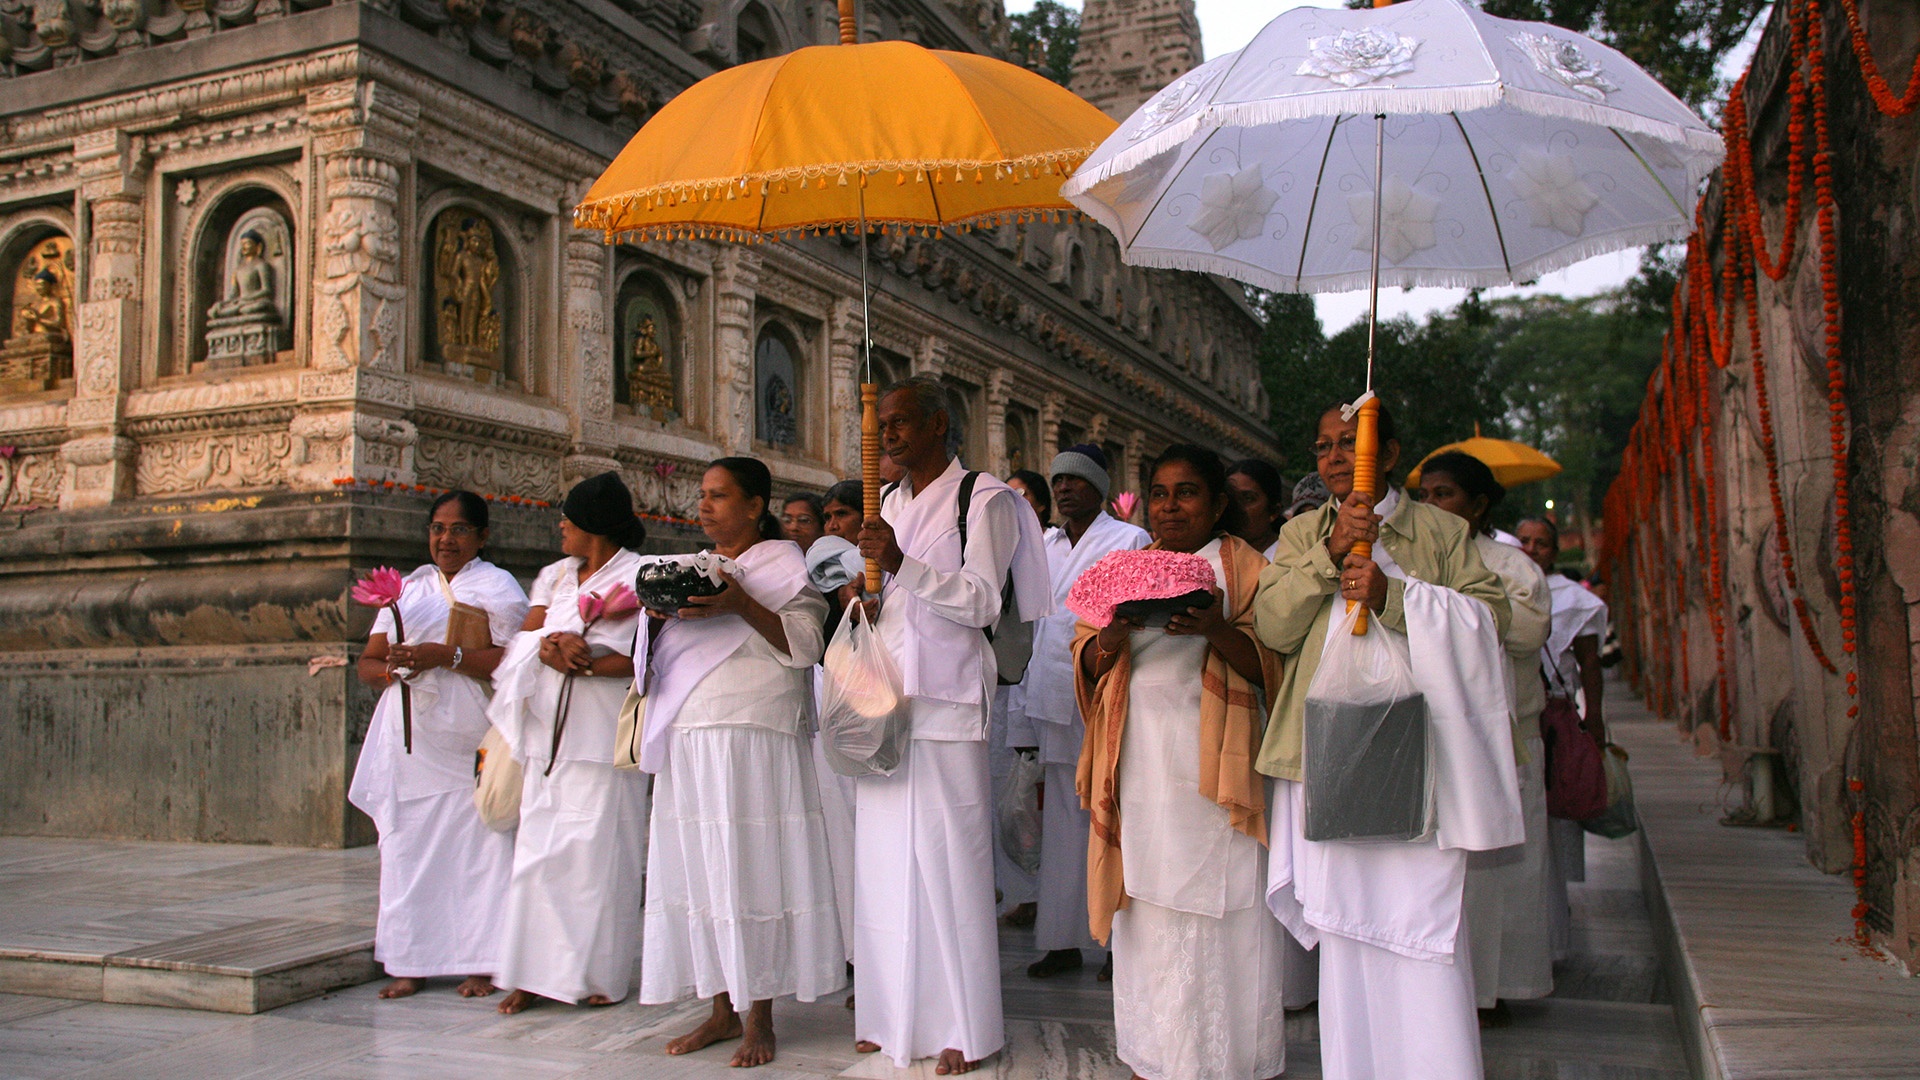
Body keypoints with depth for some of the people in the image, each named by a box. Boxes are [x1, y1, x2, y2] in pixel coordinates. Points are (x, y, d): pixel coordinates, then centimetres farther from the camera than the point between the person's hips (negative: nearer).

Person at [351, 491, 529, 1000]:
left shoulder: (497, 586, 4)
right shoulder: (408, 588, 20)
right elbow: (368, 661, 16)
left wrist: (445, 656, -15)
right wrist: (391, 667, -6)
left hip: (467, 734, -4)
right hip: (409, 737, 5)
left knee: (476, 843, -6)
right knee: (407, 844, 2)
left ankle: (482, 962, 1)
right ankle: (411, 963, 9)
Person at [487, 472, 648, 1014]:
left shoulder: (642, 576, -1)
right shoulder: (555, 576, 20)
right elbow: (526, 637, 10)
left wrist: (584, 662, -19)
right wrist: (550, 644, -12)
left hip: (603, 733, -6)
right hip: (549, 730, 6)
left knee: (599, 850, -3)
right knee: (539, 847, 4)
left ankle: (602, 974, 7)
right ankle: (538, 971, 11)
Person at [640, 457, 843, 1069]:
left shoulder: (782, 562, 2)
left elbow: (806, 644, -9)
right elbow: (669, 657, 23)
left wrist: (740, 605, -20)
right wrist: (663, 615, 2)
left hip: (755, 742, -6)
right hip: (691, 743, 6)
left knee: (753, 869, -6)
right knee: (700, 872, 5)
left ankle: (759, 1017, 3)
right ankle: (722, 1010, 15)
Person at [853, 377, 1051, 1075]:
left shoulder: (983, 499, -3)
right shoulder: (894, 502, 19)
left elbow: (982, 601, -11)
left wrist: (901, 564, -19)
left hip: (946, 701, -7)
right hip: (887, 698, 7)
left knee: (947, 858, -5)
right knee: (885, 855, 6)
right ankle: (896, 1014, 17)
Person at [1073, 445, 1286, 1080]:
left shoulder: (1243, 566, 3)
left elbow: (1273, 666, -6)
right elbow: (1086, 660, 11)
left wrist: (1217, 630, -24)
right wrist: (1112, 640, -11)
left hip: (1210, 765, -4)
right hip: (1139, 763, 4)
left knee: (1214, 917, -2)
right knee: (1146, 909, 7)